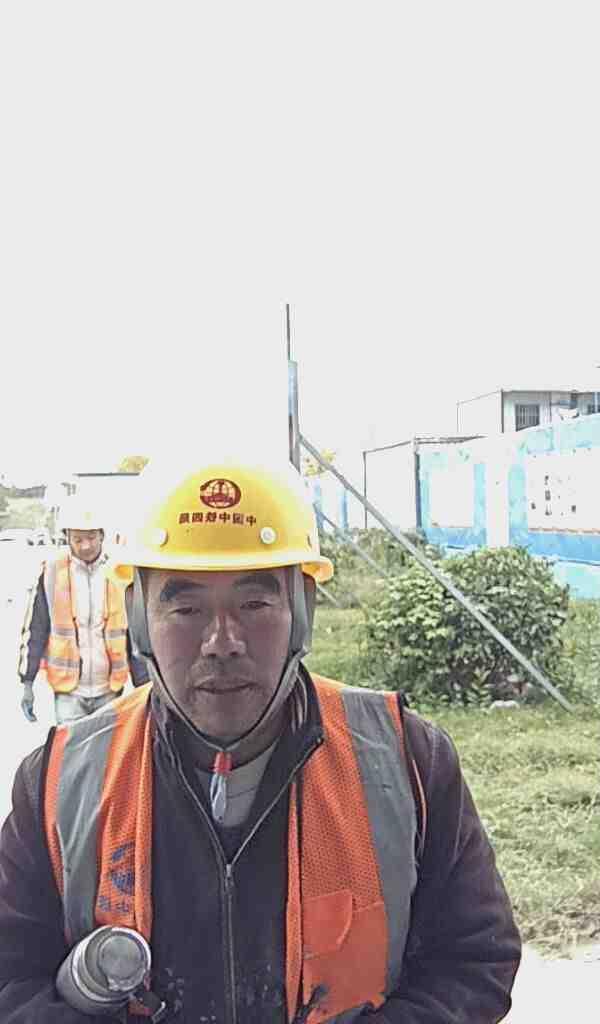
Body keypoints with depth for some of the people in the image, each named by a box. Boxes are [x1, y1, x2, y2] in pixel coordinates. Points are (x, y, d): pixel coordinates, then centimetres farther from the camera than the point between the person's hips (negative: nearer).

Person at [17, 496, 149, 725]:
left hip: (110, 689, 1)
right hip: (68, 690, -1)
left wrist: (143, 686, 4)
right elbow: (34, 631, 1)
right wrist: (27, 684, 0)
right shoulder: (51, 573, -4)